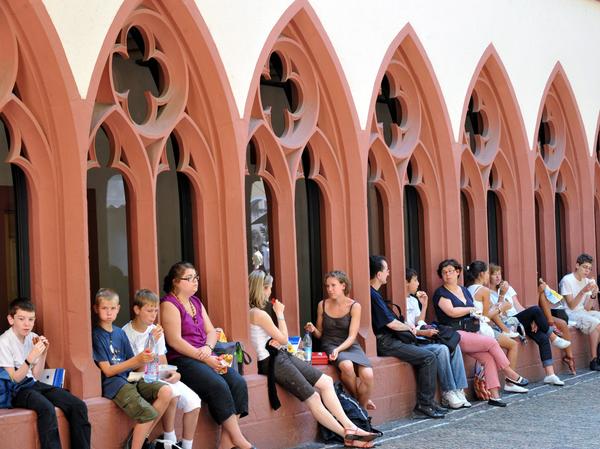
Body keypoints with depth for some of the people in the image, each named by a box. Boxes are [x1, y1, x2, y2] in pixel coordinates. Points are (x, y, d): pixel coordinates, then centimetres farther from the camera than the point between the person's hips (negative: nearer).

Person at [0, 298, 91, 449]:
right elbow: (13, 380, -13)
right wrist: (31, 358, -24)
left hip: (33, 385, 6)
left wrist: (43, 353, -5)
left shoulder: (33, 338, 6)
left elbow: (36, 377, 8)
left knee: (78, 406, -13)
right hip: (16, 391, -6)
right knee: (47, 408, -36)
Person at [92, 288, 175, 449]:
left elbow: (133, 366, 13)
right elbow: (108, 370, -10)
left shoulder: (120, 333, 15)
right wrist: (136, 360, -19)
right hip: (112, 383, -7)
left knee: (166, 392, -16)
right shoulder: (96, 334, -4)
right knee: (147, 412, -26)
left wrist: (144, 359, -9)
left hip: (129, 378, 7)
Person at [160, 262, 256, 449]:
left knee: (238, 382, -16)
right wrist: (205, 359, -17)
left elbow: (211, 332, 17)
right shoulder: (169, 304, -6)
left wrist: (208, 347, -8)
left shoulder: (196, 302, 19)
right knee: (218, 386, -29)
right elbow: (175, 341, -15)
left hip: (206, 357, 8)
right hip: (182, 361, -8)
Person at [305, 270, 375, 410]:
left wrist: (339, 349, -26)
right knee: (347, 366, -35)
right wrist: (313, 330, -9)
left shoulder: (354, 306, -2)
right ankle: (357, 400, -9)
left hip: (350, 345, 0)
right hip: (330, 345, 0)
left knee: (368, 375, -28)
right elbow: (320, 333, 14)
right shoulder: (322, 305, 4)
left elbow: (352, 336, -9)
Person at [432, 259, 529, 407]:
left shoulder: (465, 291, 22)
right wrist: (471, 309, -1)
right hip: (454, 334, -6)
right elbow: (451, 311, -14)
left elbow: (475, 313, 26)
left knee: (489, 358, -17)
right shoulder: (441, 293, 0)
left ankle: (494, 395, -19)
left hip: (470, 333, 6)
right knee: (491, 342, -19)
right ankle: (511, 375, -6)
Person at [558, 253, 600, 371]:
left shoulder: (587, 281, 9)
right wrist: (583, 291, -24)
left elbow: (587, 308, 3)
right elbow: (571, 306, -16)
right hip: (569, 314, -7)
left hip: (582, 312, 7)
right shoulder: (567, 281, -10)